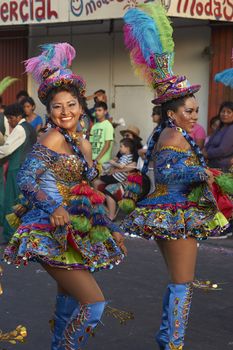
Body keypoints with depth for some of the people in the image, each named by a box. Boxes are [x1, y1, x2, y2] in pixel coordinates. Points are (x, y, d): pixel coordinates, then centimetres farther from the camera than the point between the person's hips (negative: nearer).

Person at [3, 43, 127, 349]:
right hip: (52, 234, -8)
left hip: (74, 232, 8)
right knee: (94, 302, -14)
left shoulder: (83, 145, 15)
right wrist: (55, 208, -36)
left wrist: (111, 229, 20)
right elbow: (26, 179, -21)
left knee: (70, 301, 16)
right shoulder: (51, 140, -11)